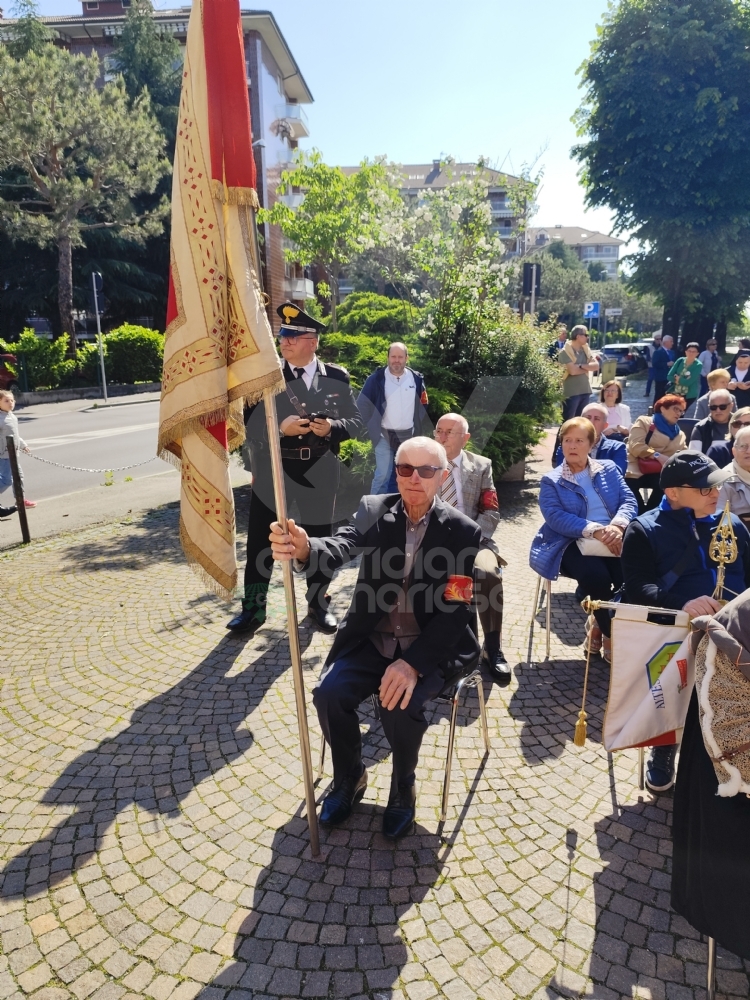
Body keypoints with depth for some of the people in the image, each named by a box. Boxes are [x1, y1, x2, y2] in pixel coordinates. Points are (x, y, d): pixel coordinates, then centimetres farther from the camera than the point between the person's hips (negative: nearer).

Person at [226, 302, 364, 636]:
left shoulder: (336, 378, 1)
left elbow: (356, 422, 3)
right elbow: (248, 423, -4)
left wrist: (331, 428, -17)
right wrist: (279, 427, -21)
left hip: (319, 473, 0)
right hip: (272, 471, 0)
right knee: (260, 541, 4)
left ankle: (317, 603, 29)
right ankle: (253, 607, 17)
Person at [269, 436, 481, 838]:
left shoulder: (462, 531, -8)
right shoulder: (373, 510, -3)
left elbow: (455, 611, -13)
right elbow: (342, 546, -23)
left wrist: (413, 662, -26)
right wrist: (304, 548, -47)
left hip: (429, 647, -2)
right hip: (372, 639, 3)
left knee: (399, 705, -27)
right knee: (329, 693, -19)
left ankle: (403, 788, 7)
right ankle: (349, 777, 12)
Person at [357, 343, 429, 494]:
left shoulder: (416, 379, 2)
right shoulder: (376, 378, -7)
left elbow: (423, 405, 13)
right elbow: (362, 404, -3)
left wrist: (418, 428, 9)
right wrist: (370, 428, -5)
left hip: (408, 435, 3)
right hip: (384, 435, -3)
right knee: (383, 474, -8)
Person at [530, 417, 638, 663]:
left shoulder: (609, 469, 17)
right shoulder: (551, 480, 8)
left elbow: (629, 501, 5)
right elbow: (556, 518, -9)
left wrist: (617, 526, -18)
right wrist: (596, 531, -21)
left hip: (613, 540, 3)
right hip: (572, 543, -3)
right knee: (596, 576, -33)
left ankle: (599, 625, -1)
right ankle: (611, 635, -8)